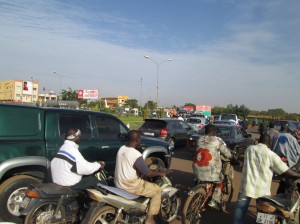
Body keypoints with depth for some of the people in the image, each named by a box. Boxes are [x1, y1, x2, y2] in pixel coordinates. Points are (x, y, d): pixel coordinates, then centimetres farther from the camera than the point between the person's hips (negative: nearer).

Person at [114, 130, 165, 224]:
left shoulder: (121, 149, 1)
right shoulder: (136, 155, -24)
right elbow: (147, 173, -19)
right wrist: (159, 173, 0)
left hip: (119, 183, 8)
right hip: (130, 186, -8)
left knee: (143, 180, 32)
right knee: (157, 190, 6)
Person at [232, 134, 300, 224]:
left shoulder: (249, 149, 1)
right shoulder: (271, 154, -10)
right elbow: (285, 170, -7)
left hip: (247, 186, 2)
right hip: (262, 189, -2)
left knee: (240, 210, 13)